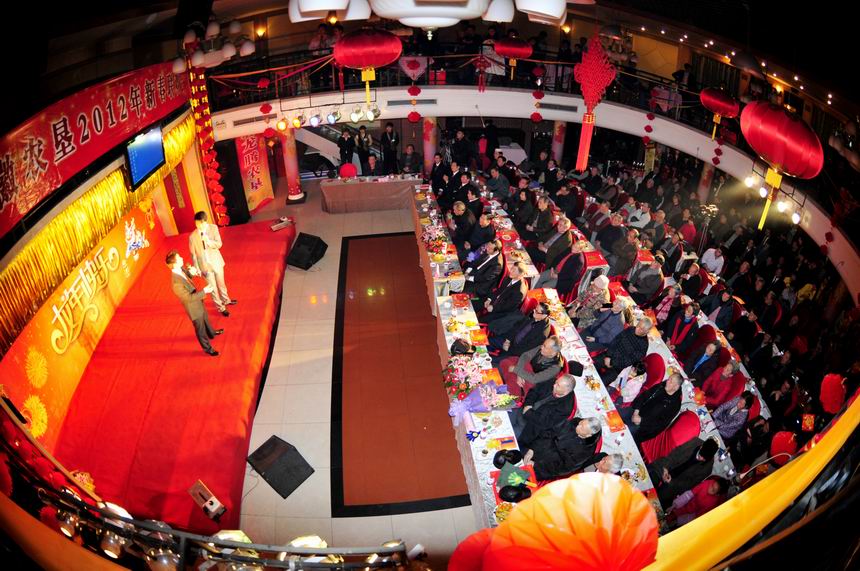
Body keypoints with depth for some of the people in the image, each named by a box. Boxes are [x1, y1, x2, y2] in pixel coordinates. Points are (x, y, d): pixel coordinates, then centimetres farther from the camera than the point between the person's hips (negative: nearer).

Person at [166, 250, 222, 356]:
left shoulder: (179, 269, -16)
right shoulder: (176, 283, -41)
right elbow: (189, 297, -32)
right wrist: (204, 291, -31)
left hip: (198, 302, 8)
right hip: (193, 307, -8)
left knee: (205, 319, 33)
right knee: (200, 328, 17)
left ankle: (211, 333, 62)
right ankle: (207, 348, 41)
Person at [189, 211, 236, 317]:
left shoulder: (213, 228, -13)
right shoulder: (192, 236, -17)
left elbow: (219, 244, -14)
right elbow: (193, 254, -9)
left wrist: (208, 240, -33)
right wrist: (197, 269, -8)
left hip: (216, 262, 2)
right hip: (205, 266, -2)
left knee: (221, 283, 24)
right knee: (213, 288, 11)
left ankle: (226, 300, 49)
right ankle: (221, 308, 30)